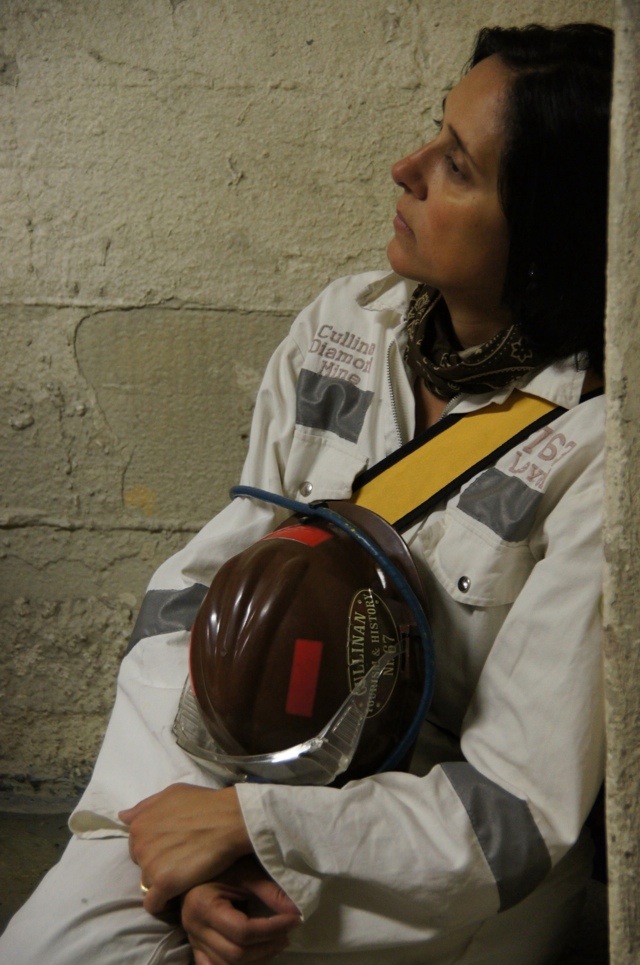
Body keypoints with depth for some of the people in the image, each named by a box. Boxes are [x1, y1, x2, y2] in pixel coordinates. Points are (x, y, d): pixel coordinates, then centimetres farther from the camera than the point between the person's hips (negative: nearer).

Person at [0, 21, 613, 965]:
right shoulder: (341, 328, -3)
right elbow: (194, 586, -1)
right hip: (264, 758, 5)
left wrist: (247, 820, -16)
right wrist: (190, 856, -15)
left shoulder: (597, 453, -21)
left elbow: (513, 820, -18)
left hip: (446, 877, -4)